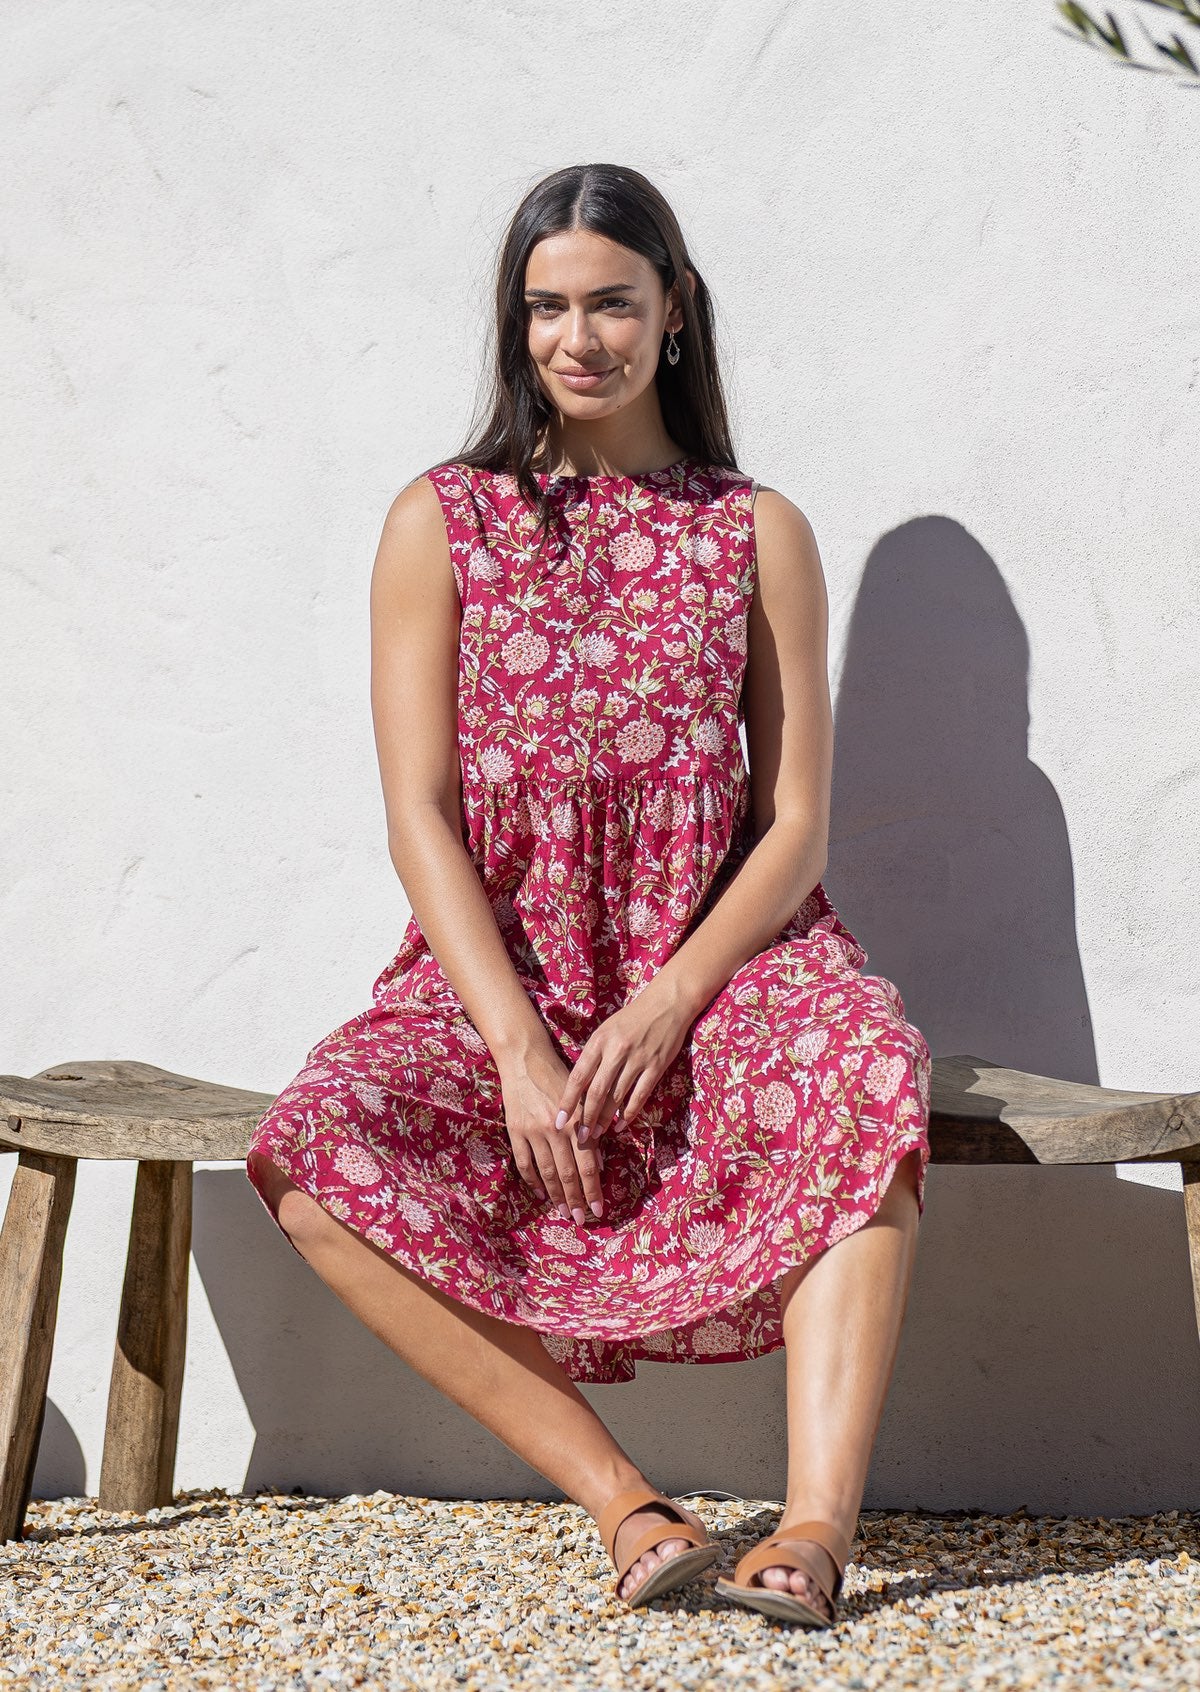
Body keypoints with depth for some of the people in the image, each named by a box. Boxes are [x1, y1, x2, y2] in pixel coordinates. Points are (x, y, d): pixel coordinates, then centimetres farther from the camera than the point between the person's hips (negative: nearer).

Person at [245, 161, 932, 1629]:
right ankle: (620, 1499, -24)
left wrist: (667, 1004, -15)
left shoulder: (758, 532, 6)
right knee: (316, 1150, -28)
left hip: (714, 962, 0)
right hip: (495, 974, 0)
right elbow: (420, 818, -3)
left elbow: (794, 824, 2)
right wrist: (521, 1047, -15)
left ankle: (819, 1519, -34)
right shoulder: (441, 522, 4)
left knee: (867, 1060, -33)